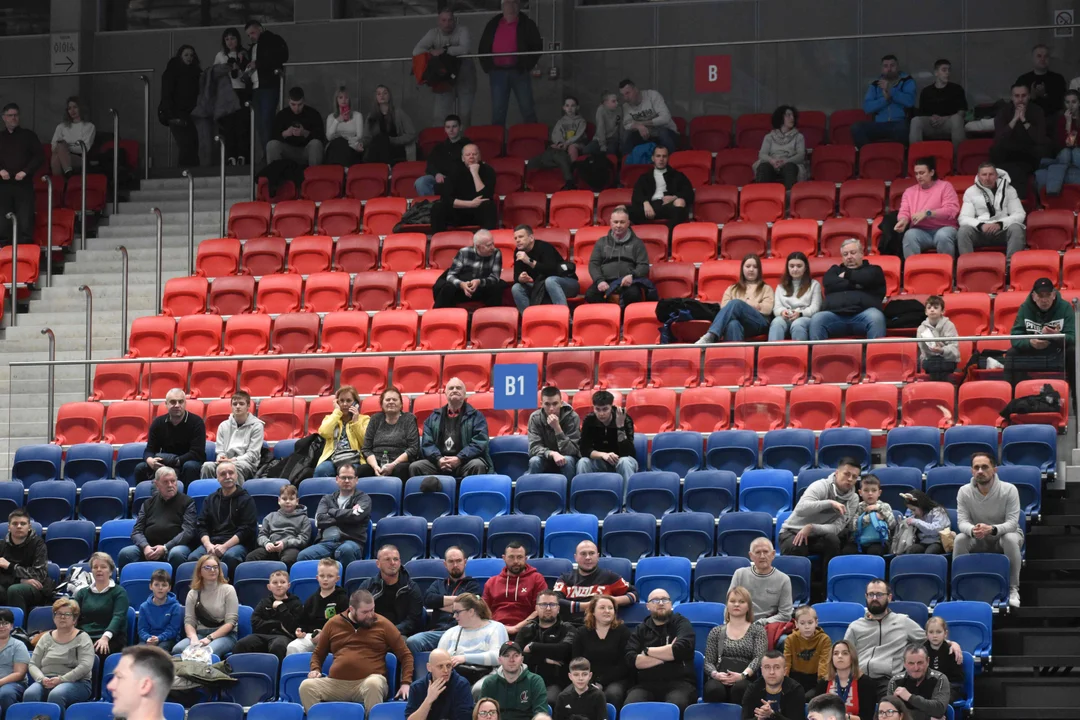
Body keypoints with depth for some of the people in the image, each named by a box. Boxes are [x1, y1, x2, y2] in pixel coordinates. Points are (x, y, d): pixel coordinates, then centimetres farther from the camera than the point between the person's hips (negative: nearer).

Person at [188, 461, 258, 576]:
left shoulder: (245, 500, 8)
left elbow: (247, 529, -3)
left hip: (237, 544, -3)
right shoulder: (210, 499, 20)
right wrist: (208, 545, -9)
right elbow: (201, 526, 13)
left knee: (230, 556, -39)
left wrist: (225, 546, -15)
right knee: (193, 557, -28)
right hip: (212, 542, 3)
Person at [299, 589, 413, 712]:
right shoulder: (333, 624, 14)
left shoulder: (383, 625, 8)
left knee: (373, 684, -39)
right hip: (336, 683, 2)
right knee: (306, 686, -25)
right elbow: (318, 654, 27)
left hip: (369, 681, -2)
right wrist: (315, 670, 5)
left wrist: (406, 683, -4)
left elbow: (405, 655, 10)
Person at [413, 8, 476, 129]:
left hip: (464, 77, -1)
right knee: (439, 116, -6)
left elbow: (466, 49, -26)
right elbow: (417, 51, -6)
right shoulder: (433, 33, -1)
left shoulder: (462, 30, -9)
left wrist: (444, 50, -28)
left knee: (465, 114, 4)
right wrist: (432, 53, -24)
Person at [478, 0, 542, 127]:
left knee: (527, 109, 2)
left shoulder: (527, 25, 3)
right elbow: (483, 48, 16)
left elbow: (537, 45, 4)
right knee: (497, 111, 3)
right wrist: (487, 67, 5)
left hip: (519, 72, -2)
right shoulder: (493, 25, 11)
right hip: (498, 73, 2)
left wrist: (528, 65, -5)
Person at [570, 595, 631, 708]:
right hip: (588, 681, 1)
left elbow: (624, 664, -1)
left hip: (616, 680, -1)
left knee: (612, 694, -35)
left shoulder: (622, 631, 8)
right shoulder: (582, 633, 13)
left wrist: (601, 682, -10)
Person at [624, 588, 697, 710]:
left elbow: (680, 649, -9)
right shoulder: (640, 630, 16)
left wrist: (647, 651, 1)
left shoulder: (681, 624, 11)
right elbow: (632, 659, 0)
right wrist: (666, 654, -5)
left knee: (676, 705, -37)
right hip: (646, 684, 2)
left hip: (679, 683, -2)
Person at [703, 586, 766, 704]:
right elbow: (708, 662, 15)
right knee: (713, 689, -38)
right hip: (720, 680, 1)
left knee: (740, 687, -40)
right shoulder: (716, 632, 22)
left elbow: (759, 658, 1)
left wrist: (743, 675, -19)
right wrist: (715, 674, -11)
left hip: (746, 681, -1)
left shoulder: (757, 630, 16)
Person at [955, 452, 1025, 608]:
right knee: (960, 539, -30)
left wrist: (992, 529, -47)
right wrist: (972, 530, -44)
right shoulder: (964, 492, -14)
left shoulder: (1009, 490, -21)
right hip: (978, 540, 2)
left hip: (1004, 533, -2)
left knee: (1010, 539, -38)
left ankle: (1013, 589, -24)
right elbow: (962, 521, -17)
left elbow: (1012, 522, -25)